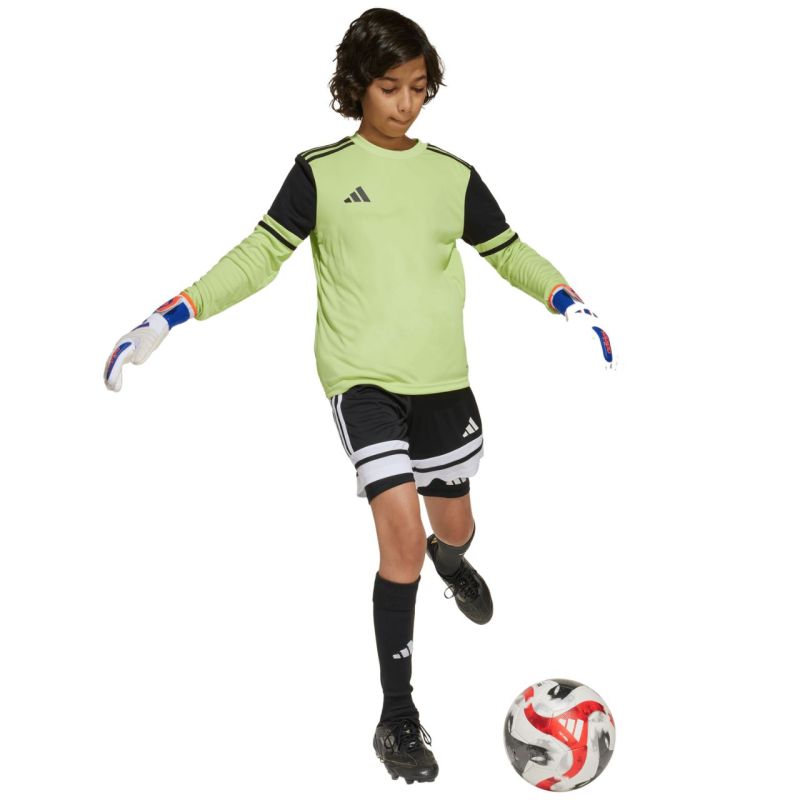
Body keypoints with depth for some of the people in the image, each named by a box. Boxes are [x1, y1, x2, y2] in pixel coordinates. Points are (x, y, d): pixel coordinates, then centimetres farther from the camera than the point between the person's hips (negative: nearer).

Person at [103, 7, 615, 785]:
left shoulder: (453, 176, 5)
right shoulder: (320, 171, -2)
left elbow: (508, 252, 12)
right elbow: (260, 255, -1)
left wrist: (567, 302, -6)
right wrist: (168, 318, -10)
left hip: (442, 377, 4)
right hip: (361, 376, -4)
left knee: (453, 524, 17)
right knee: (402, 528, -18)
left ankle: (450, 560, 59)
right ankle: (398, 714, -5)